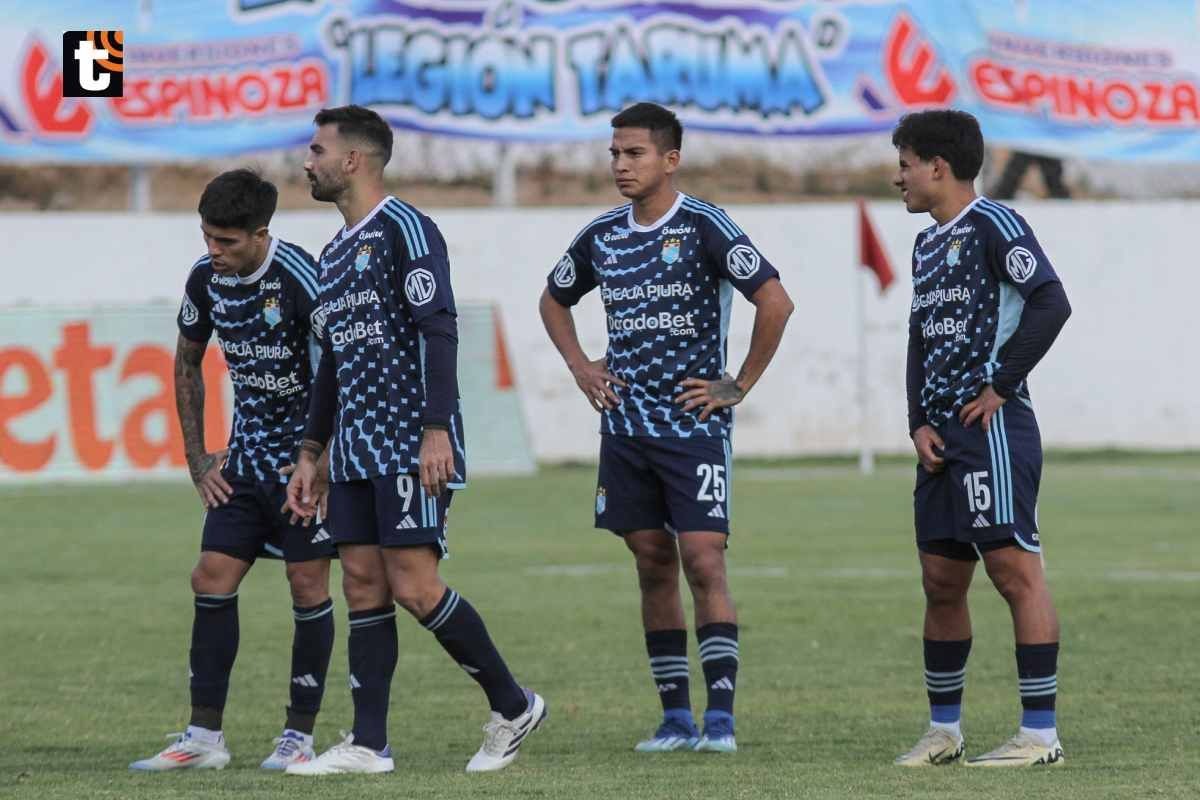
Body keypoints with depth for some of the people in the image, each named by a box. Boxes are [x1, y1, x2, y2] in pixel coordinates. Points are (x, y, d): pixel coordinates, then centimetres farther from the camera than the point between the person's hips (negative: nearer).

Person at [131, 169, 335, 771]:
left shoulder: (298, 278, -20)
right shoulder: (205, 279, 0)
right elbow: (187, 365, 15)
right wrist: (197, 458, 11)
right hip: (247, 458, 6)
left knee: (308, 584, -3)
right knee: (212, 580, 0)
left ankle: (300, 734, 6)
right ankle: (204, 738, 3)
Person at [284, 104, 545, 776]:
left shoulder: (404, 230, -9)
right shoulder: (336, 252, 19)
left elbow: (439, 330, -17)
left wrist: (437, 430, -24)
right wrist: (311, 454, 23)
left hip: (411, 446, -9)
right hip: (356, 452, 9)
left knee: (413, 584, -13)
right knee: (363, 586, 4)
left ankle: (514, 706, 2)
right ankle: (369, 745, 4)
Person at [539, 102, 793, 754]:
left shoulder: (704, 227, -10)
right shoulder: (601, 236, 8)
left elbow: (775, 302, -15)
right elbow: (554, 300, 27)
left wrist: (740, 384, -12)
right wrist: (580, 368, 13)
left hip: (694, 425, -6)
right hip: (625, 426, 6)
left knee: (704, 562, -11)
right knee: (653, 566, 7)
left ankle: (720, 717, -12)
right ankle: (675, 718, 11)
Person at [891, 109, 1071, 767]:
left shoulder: (993, 226, -8)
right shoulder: (927, 244, 19)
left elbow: (1050, 303, -18)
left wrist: (999, 386, -15)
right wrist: (920, 423, 7)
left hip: (991, 425, -9)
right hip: (941, 435, 9)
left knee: (1014, 567, -11)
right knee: (941, 580, 11)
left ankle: (1040, 734, -11)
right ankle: (944, 731, 20)